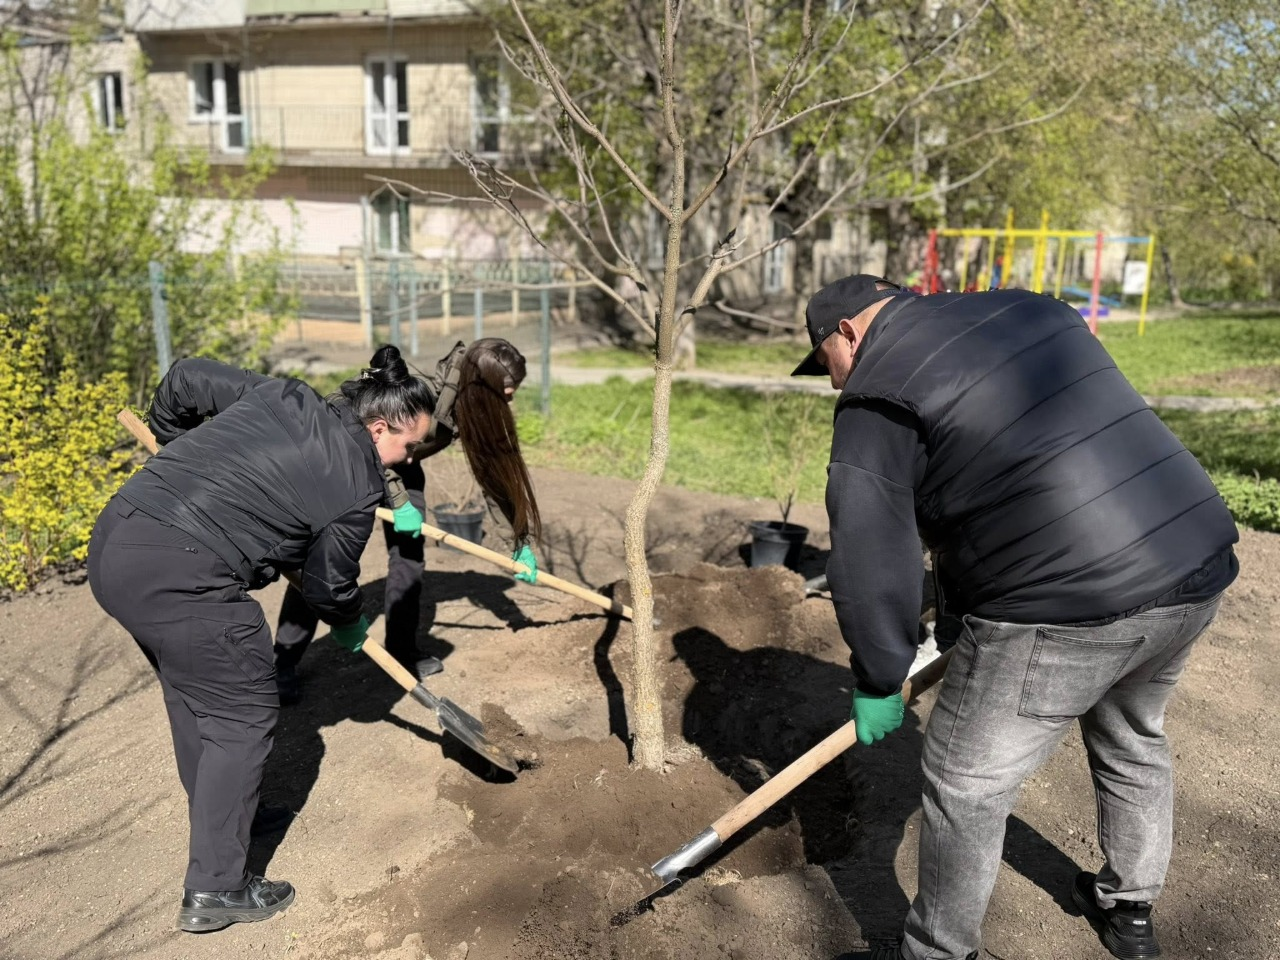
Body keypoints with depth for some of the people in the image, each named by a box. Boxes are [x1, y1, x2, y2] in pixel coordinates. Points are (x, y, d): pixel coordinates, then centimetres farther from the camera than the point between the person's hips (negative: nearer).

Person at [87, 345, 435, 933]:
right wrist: (350, 627, 28)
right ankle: (215, 889, 13)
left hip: (112, 540, 9)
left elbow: (185, 378, 21)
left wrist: (175, 444, 39)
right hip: (181, 577, -9)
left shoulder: (279, 395, 12)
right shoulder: (359, 482, -5)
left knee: (193, 692, 25)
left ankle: (219, 816, 45)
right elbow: (330, 582, 6)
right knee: (244, 715, 6)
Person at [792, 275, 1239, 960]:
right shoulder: (1030, 309, 18)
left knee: (967, 786, 10)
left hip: (1063, 610, -8)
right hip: (1194, 573, 9)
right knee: (1133, 741, 31)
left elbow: (869, 557, -10)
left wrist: (878, 681, 4)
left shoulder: (879, 394, -5)